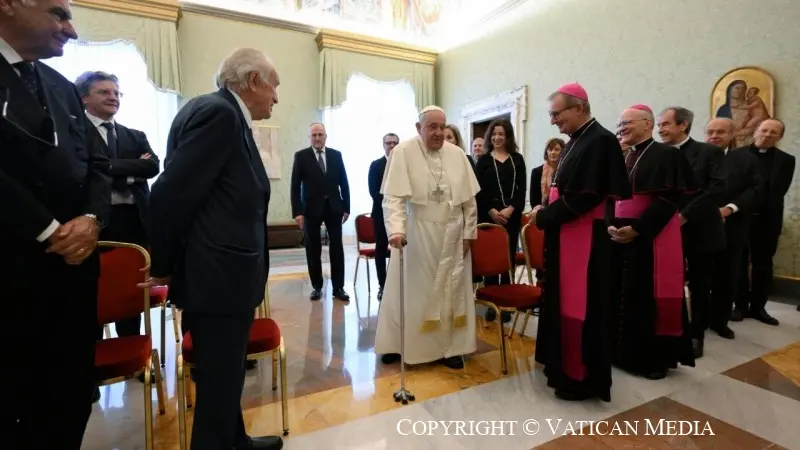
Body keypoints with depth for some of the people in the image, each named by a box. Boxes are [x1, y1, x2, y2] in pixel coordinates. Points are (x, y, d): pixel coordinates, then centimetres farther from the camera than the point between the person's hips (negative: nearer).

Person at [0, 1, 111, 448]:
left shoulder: (64, 87, 14)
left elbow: (98, 163, 9)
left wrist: (92, 218, -7)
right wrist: (47, 231, -14)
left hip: (74, 261, 6)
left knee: (72, 390, 14)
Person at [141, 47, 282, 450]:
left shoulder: (225, 113, 13)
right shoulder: (218, 112, -16)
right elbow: (171, 194, -21)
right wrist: (164, 266, -7)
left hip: (222, 271, 10)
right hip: (217, 274, -10)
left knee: (225, 374, 24)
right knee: (218, 380, 6)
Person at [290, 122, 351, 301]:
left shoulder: (336, 155, 6)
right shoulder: (301, 156, 0)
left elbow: (343, 182, 9)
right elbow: (295, 186, -3)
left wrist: (346, 207, 4)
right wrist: (297, 212, -11)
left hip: (334, 208, 2)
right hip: (311, 209, -1)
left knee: (337, 248, 2)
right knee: (313, 249, 5)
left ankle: (338, 287, 10)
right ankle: (317, 286, 17)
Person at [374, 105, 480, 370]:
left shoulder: (457, 154, 3)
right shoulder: (403, 152, -9)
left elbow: (469, 199, 6)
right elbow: (393, 197, -18)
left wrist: (468, 233, 3)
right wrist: (396, 229, -32)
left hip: (451, 236, 4)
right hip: (415, 235, -3)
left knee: (451, 292, 10)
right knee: (409, 291, 8)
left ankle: (449, 347, 24)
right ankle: (397, 344, 27)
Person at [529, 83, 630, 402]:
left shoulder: (600, 141, -15)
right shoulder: (577, 141, 13)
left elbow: (583, 197, -22)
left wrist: (543, 217, -12)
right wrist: (545, 208, 0)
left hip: (585, 240, -9)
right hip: (566, 236, 9)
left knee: (581, 308, 2)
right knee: (564, 303, 16)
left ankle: (583, 378, 18)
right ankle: (565, 365, 32)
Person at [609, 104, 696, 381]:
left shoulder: (667, 154, -6)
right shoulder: (623, 159, 14)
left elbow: (668, 200, -15)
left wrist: (636, 228, -21)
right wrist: (611, 224, -4)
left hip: (651, 238, -6)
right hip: (621, 236, 7)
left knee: (649, 298, 0)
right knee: (622, 296, 10)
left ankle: (655, 358, 15)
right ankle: (623, 352, 23)